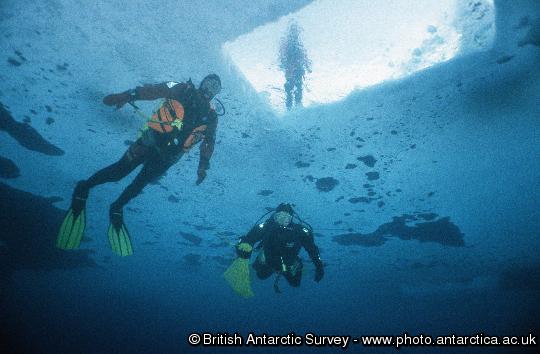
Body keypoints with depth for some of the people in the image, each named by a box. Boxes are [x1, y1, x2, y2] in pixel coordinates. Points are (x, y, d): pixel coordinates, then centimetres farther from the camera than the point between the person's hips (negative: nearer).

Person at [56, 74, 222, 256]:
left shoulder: (210, 117, 5)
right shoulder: (184, 91, -4)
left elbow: (209, 142, 10)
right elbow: (154, 90, -12)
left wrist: (203, 166, 1)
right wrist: (126, 96, -25)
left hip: (166, 157, 4)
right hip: (152, 140, -3)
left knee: (140, 183, 12)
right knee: (120, 170, -8)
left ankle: (116, 209, 32)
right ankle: (83, 188, 14)